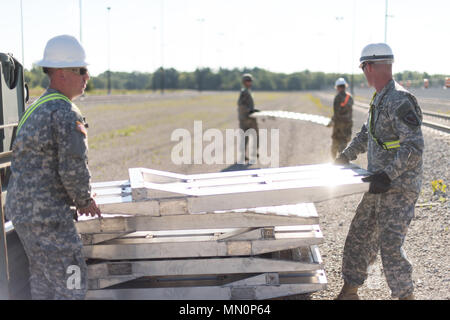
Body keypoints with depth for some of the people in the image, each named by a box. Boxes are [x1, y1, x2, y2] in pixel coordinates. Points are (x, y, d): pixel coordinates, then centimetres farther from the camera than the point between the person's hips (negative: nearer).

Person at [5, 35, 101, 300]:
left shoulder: (38, 107, 14)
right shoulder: (66, 113, -17)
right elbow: (74, 168, -21)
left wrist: (79, 197, 19)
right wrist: (85, 201, -2)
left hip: (21, 208, 10)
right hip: (47, 215, -10)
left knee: (43, 281, 20)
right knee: (72, 282, -2)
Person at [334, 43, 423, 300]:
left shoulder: (399, 101, -18)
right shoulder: (380, 99, 13)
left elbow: (414, 147, -24)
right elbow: (367, 134, 27)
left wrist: (388, 175, -29)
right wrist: (345, 157, 27)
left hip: (399, 189, -9)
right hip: (380, 186, 9)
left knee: (390, 246, -7)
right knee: (358, 237, 12)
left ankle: (406, 295, 9)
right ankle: (349, 292, 24)